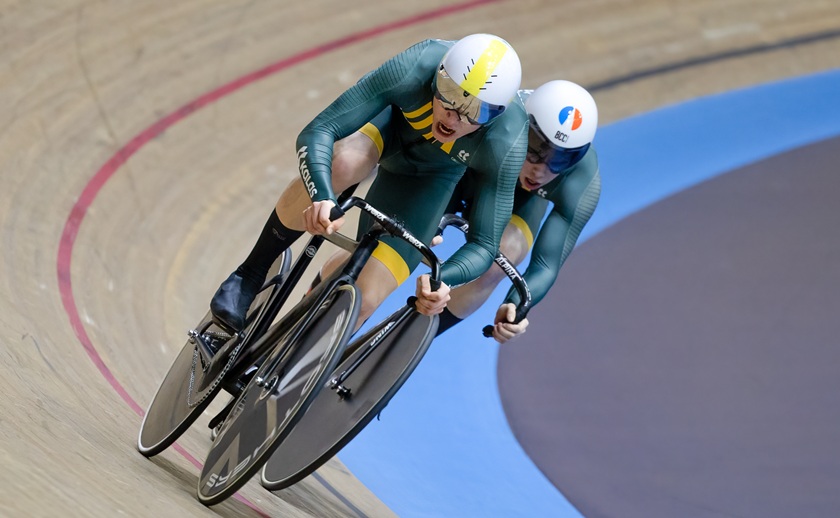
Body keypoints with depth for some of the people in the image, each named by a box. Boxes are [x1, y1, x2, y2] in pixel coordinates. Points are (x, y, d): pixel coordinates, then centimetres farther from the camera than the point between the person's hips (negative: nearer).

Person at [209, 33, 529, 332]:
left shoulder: (505, 145, -37)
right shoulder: (414, 69, -39)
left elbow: (484, 244, -29)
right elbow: (316, 132, -38)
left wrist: (442, 280, -50)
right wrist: (323, 199, -57)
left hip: (429, 176, 1)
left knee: (359, 305, -15)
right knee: (340, 164, -38)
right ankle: (250, 275, -15)